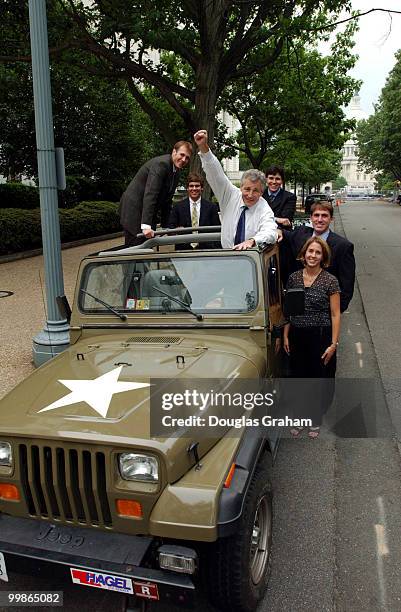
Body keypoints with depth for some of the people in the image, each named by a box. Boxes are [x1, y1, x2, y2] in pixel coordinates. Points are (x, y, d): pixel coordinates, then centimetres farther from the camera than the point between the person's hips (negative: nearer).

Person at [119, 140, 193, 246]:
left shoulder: (176, 172, 9)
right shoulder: (160, 164, -19)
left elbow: (166, 200, 14)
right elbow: (150, 194, -29)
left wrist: (166, 226, 11)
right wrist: (146, 225, -36)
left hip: (147, 211, 9)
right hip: (133, 209, -9)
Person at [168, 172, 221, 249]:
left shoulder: (211, 207, 7)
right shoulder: (178, 206, 7)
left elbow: (217, 231, 5)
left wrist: (216, 251, -7)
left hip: (205, 249, 1)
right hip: (183, 250, 0)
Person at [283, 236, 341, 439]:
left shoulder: (330, 281, -8)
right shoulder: (294, 277, 3)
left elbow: (335, 315, -7)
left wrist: (333, 343, -11)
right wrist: (286, 336, 7)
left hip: (320, 336, -3)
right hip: (297, 336, 3)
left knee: (319, 380, 8)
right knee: (298, 377, 11)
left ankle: (315, 421, 27)